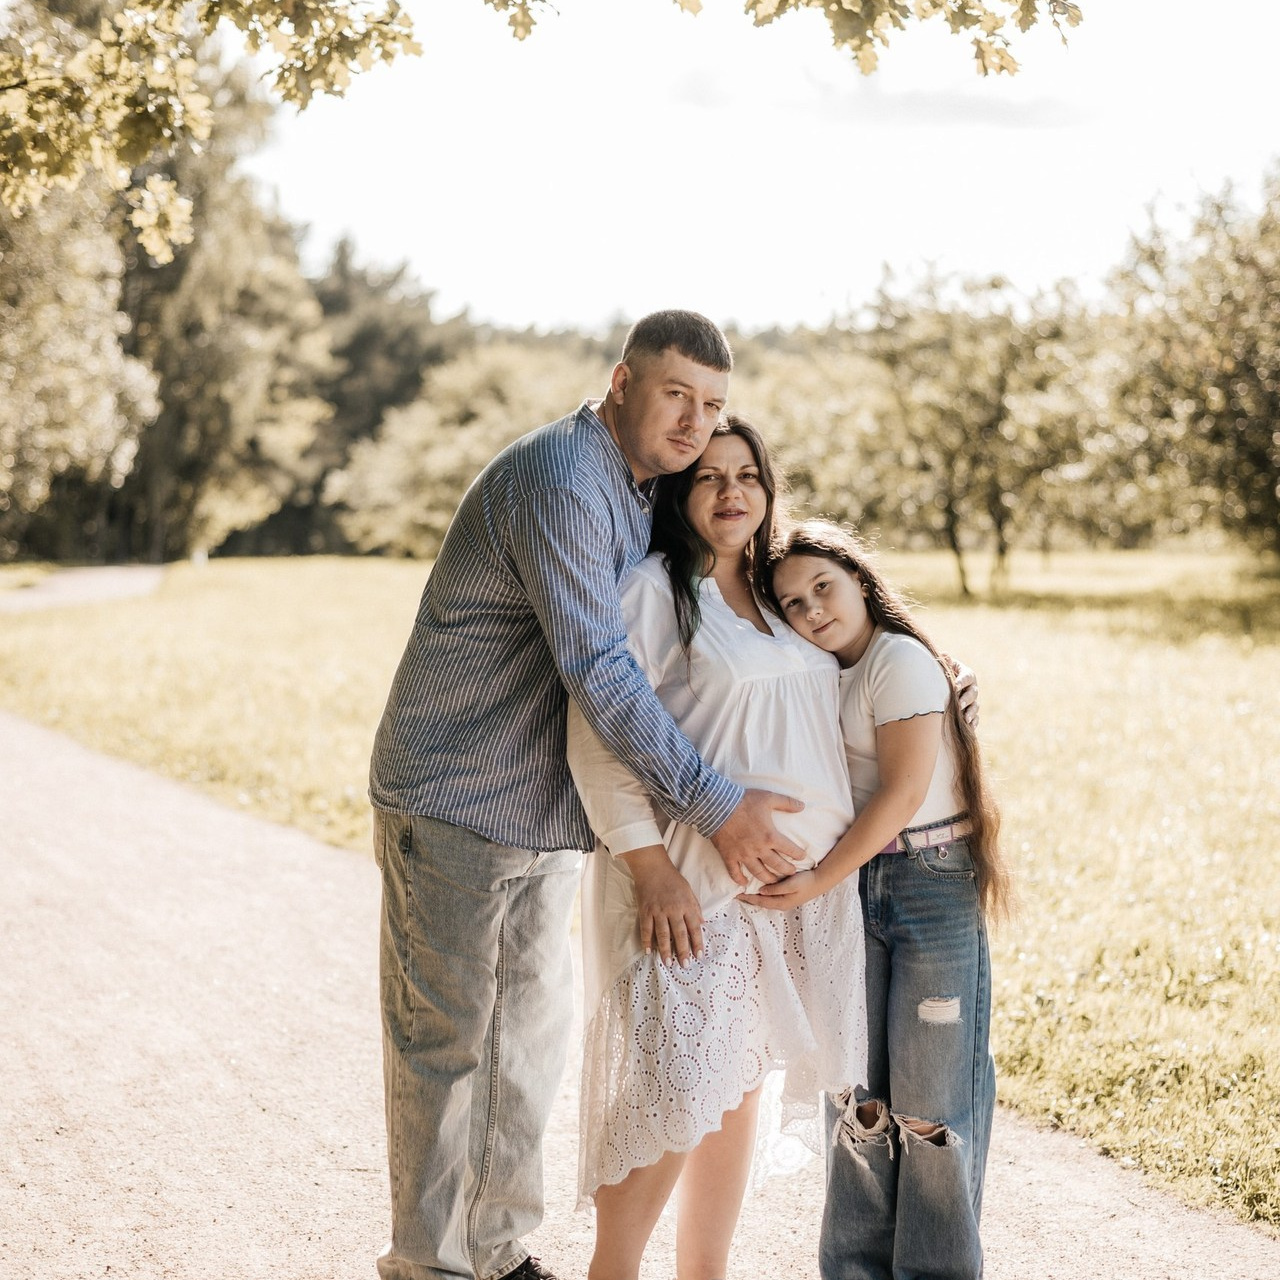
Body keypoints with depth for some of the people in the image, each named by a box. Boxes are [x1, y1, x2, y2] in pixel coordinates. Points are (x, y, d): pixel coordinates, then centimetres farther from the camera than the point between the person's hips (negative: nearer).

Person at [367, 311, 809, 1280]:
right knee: (445, 1043, 1)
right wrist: (713, 804, -28)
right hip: (455, 800, -9)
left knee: (531, 1036, 15)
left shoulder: (643, 490, 9)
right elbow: (598, 670, -28)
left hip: (545, 809, 9)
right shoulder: (559, 481, -22)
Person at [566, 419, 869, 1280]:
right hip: (691, 879, -7)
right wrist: (649, 867, -18)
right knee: (671, 1090, -10)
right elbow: (597, 734, -12)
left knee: (738, 1083, 11)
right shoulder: (651, 589, -6)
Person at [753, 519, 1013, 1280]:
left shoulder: (900, 659, -12)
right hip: (859, 883, 7)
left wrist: (820, 881, -18)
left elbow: (904, 792, -18)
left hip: (931, 882, -7)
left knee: (928, 1094, -1)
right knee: (859, 1090, 10)